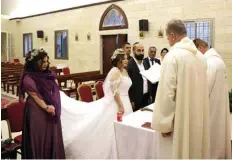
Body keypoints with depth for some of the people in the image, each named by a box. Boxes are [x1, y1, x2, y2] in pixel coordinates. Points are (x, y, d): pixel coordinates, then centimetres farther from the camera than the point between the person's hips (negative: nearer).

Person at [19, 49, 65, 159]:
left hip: (52, 111, 7)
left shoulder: (49, 74, 8)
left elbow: (56, 91, 8)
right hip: (37, 112, -6)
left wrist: (53, 105, -4)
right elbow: (34, 95, -14)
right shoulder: (28, 78, -12)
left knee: (52, 137, 15)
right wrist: (46, 107, -19)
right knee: (39, 140, 4)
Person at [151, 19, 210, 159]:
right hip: (199, 116, 7)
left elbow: (167, 92, -20)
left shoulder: (173, 56, -16)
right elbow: (200, 88, 14)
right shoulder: (200, 56, 7)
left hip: (183, 118, -7)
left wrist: (165, 124, -12)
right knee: (197, 149, 20)